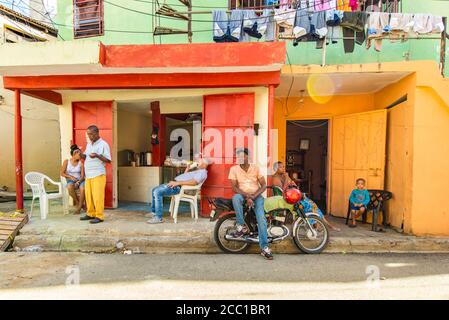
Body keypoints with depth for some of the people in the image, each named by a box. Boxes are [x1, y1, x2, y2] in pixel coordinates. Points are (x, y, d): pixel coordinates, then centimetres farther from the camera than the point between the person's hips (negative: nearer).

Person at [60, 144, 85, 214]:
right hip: (71, 180, 0)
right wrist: (70, 177, -10)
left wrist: (78, 181, -22)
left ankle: (79, 207, -19)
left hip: (80, 180, 0)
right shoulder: (66, 161, 2)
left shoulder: (81, 163, 0)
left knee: (82, 188, -34)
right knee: (70, 187, -36)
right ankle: (78, 203, -14)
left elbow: (82, 176, -3)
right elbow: (62, 173, 4)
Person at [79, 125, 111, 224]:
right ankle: (90, 214, 23)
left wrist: (97, 156, -24)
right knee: (88, 195, 11)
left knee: (97, 196, -6)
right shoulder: (89, 144, 17)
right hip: (88, 175, 7)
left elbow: (108, 160, -10)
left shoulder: (103, 144, -6)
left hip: (98, 174, -7)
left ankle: (99, 216, 1)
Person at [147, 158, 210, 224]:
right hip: (175, 183, 11)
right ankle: (154, 212, 20)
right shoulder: (196, 171, 27)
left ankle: (158, 218, -21)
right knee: (155, 190, 12)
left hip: (179, 187, -11)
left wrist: (177, 183, -28)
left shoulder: (202, 172, -7)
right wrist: (187, 170, 15)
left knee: (158, 192, -24)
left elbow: (193, 182, -26)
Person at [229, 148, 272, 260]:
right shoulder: (234, 169, 1)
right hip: (242, 194, 0)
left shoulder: (255, 169, 3)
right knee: (235, 198, -37)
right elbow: (234, 187, -7)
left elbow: (263, 185, -1)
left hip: (256, 195, 0)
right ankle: (242, 226, -22)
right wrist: (246, 196, -21)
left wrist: (253, 197, -16)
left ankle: (264, 247, -18)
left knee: (261, 218, -23)